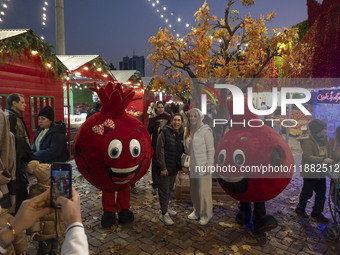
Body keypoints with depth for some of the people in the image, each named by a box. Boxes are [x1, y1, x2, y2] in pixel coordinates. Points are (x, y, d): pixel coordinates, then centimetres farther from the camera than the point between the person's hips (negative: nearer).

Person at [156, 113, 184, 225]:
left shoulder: (182, 135, 2)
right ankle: (164, 214, 17)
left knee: (170, 189, 21)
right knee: (164, 190, 3)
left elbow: (184, 150, 14)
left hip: (174, 167, 6)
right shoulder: (165, 133, -15)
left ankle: (166, 207, 41)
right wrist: (163, 168, -17)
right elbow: (159, 151, -16)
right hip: (164, 167, -6)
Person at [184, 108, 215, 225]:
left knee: (204, 190, 1)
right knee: (194, 190, 15)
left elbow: (211, 149, -12)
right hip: (193, 165, 7)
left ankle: (206, 214, 19)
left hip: (203, 166, -7)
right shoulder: (189, 131, 9)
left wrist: (209, 165, -15)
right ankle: (197, 211, 32)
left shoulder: (205, 130, -12)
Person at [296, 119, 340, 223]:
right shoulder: (308, 142, -20)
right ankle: (300, 208, 30)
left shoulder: (324, 140, 6)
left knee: (321, 194, 14)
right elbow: (307, 157, -32)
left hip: (321, 173, 8)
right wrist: (323, 160, -42)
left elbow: (331, 153, 19)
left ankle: (317, 212, 31)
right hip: (310, 173, -8)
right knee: (307, 193, 7)